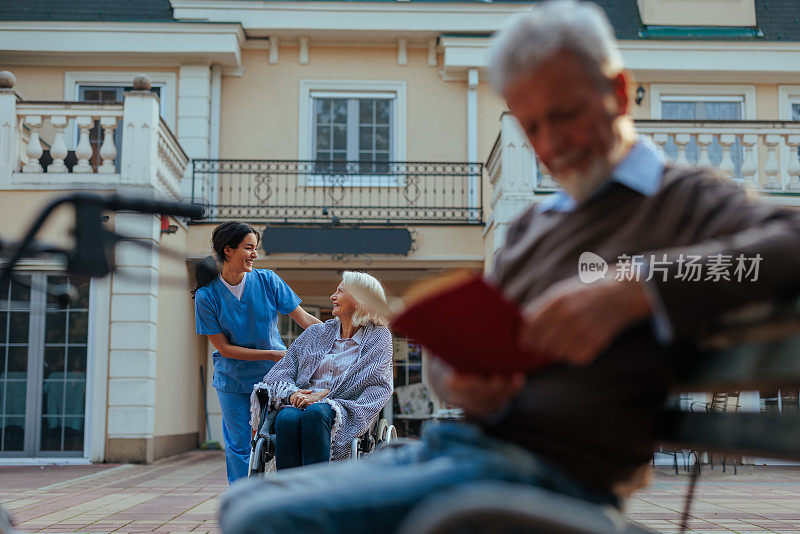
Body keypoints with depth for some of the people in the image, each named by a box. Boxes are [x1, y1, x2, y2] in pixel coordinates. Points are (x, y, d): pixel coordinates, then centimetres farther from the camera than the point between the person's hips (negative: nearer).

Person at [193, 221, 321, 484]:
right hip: (233, 381, -1)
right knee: (241, 447, 3)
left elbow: (305, 319, -5)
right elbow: (224, 348, -9)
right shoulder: (207, 296, -9)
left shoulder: (267, 280, -6)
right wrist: (272, 355, -16)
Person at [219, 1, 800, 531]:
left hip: (548, 471, -8)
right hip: (453, 443, 8)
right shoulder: (533, 223, 22)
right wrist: (459, 382, -3)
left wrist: (634, 290, -32)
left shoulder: (688, 199, 0)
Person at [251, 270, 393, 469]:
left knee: (315, 413, -38)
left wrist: (325, 394, -14)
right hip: (300, 404, 3)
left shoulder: (378, 337, 12)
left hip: (343, 411, -3)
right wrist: (292, 393, -8)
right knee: (287, 418, -34)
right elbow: (282, 370, 16)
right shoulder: (316, 332, 22)